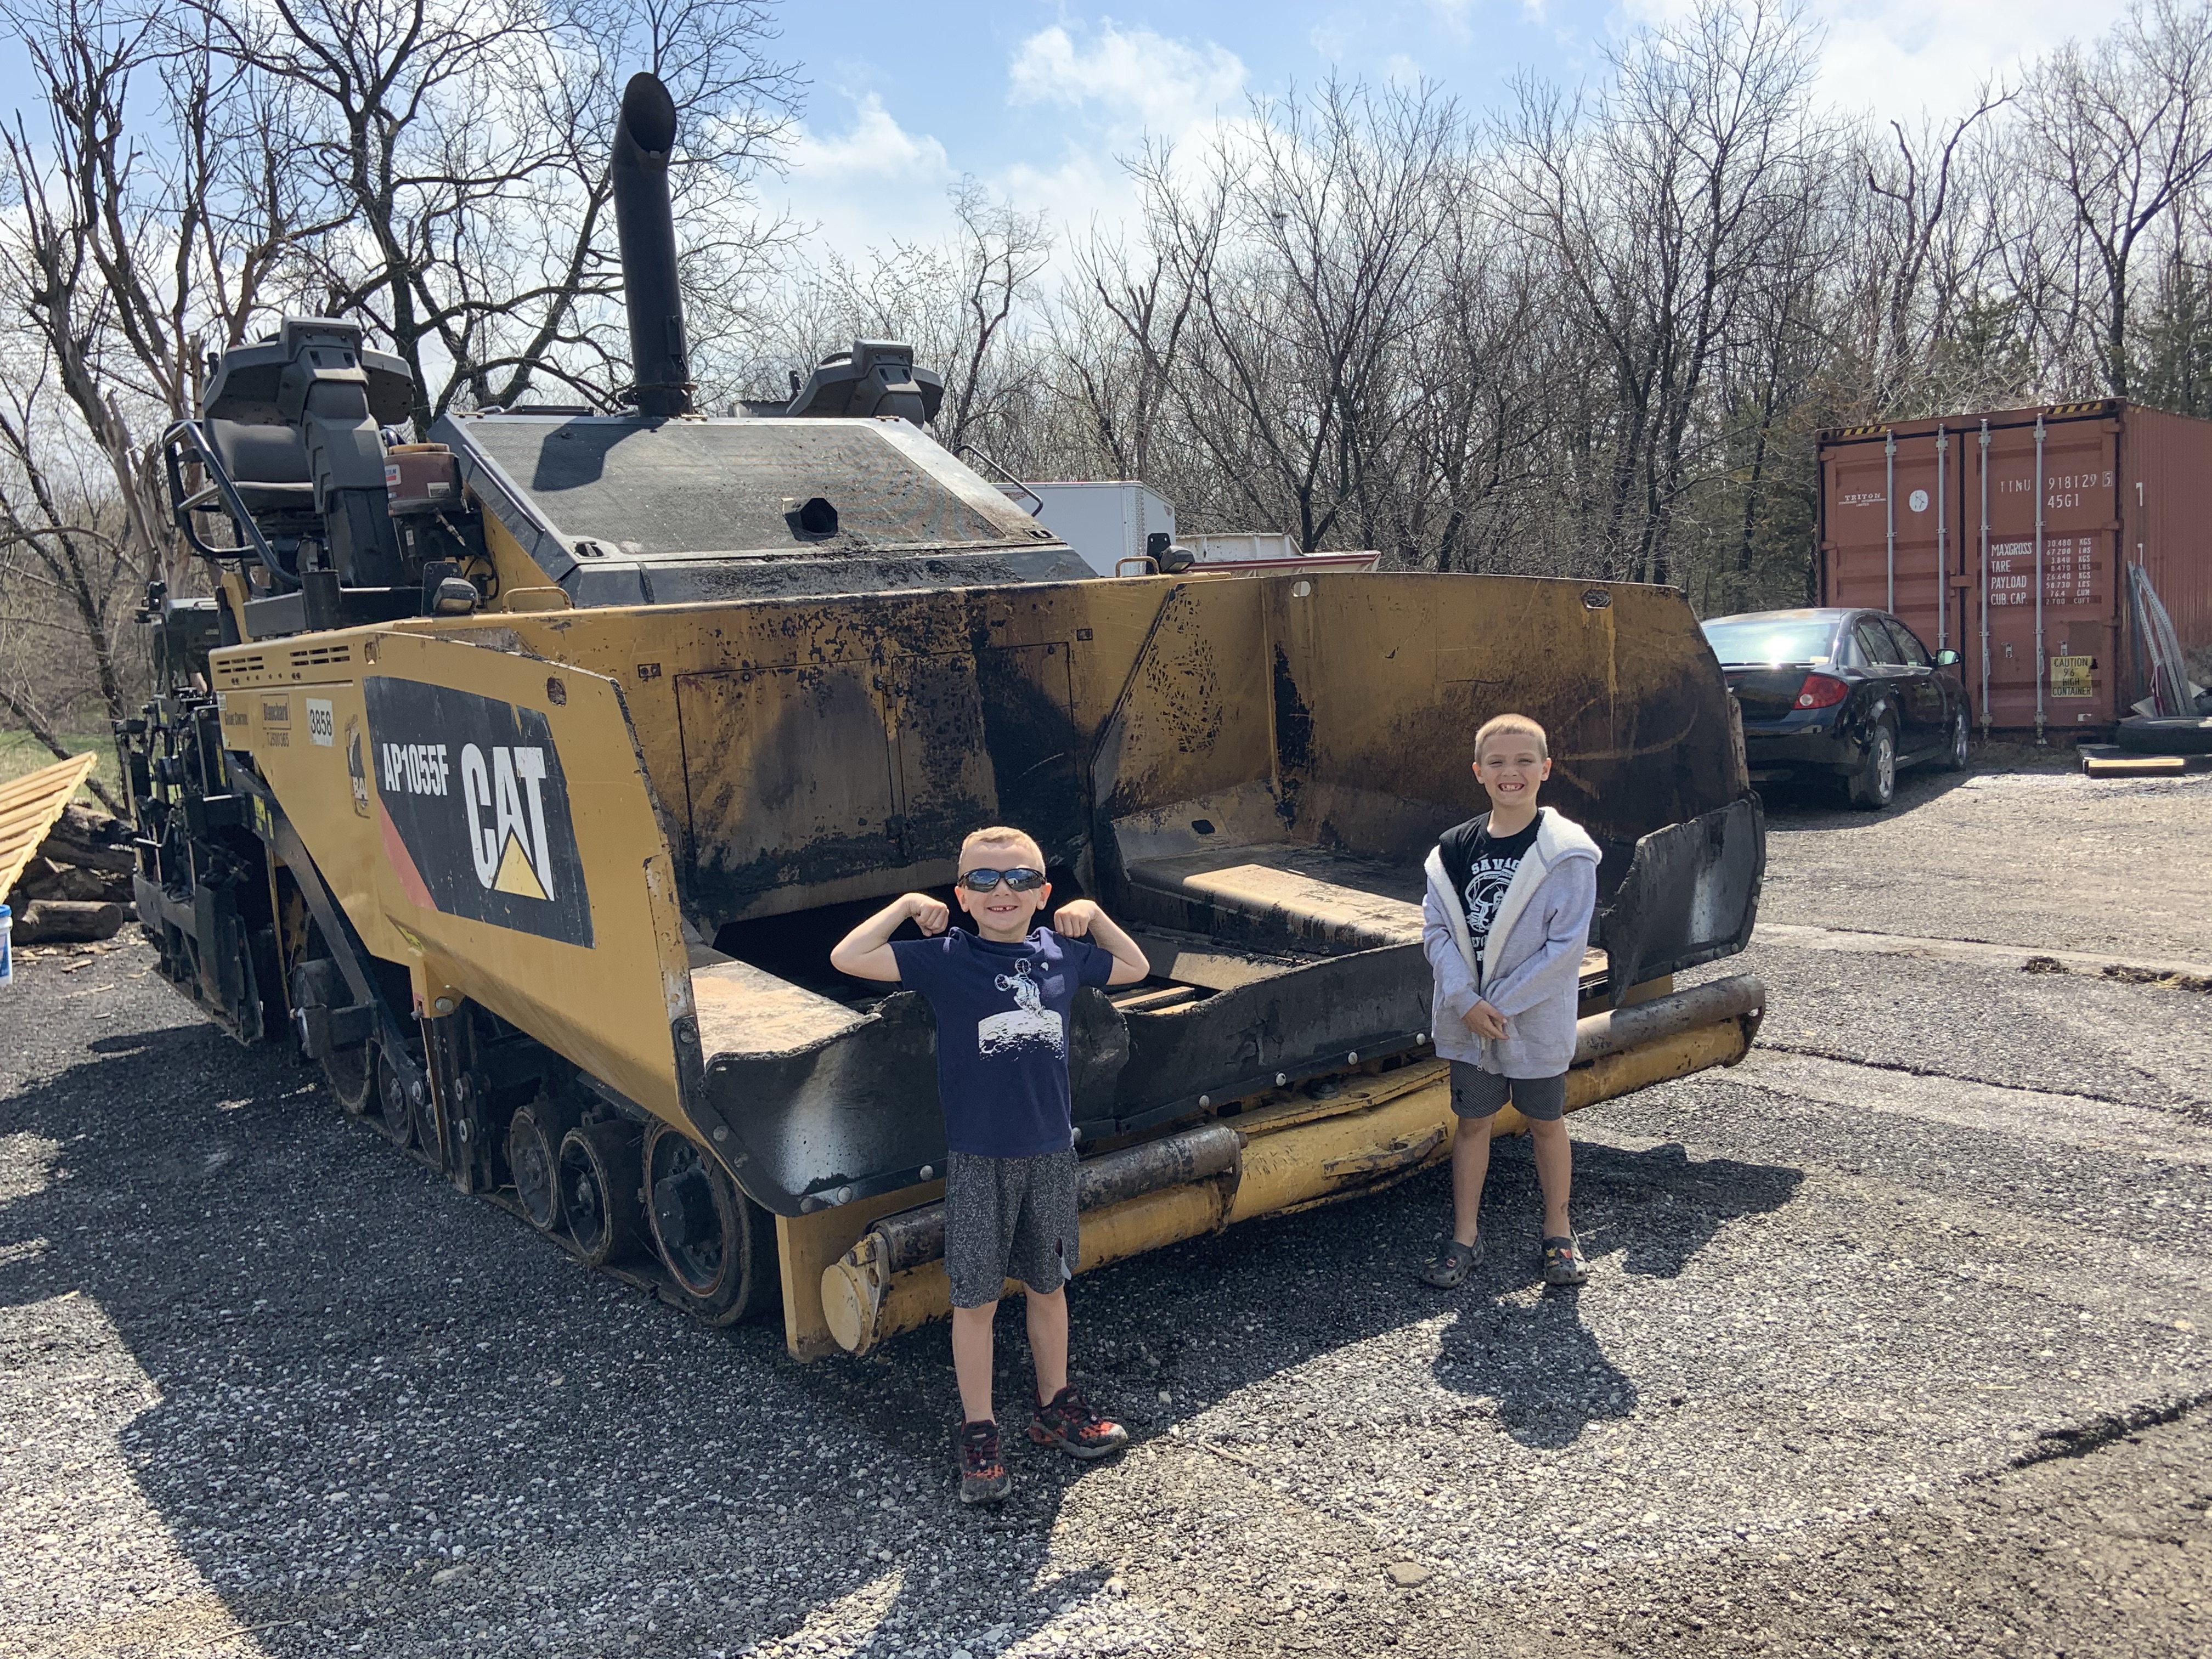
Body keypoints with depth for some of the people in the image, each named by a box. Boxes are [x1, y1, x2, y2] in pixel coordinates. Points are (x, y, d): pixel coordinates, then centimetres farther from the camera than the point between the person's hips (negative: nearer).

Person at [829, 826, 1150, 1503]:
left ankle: (1056, 1408, 37)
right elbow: (847, 958, -18)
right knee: (977, 1299, 6)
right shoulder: (945, 958, -10)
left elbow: (1135, 968, 18)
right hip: (978, 1159, -3)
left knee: (1049, 1286, 18)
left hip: (1050, 1151, 4)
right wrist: (906, 905, -14)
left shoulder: (1062, 951, 1)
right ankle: (978, 1434, 22)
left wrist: (1094, 915, 5)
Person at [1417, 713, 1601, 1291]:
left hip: (1537, 1018, -3)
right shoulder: (1455, 848, 0)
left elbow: (1566, 944, -14)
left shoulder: (1566, 851, -11)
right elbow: (1435, 928, -1)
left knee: (1546, 1122, 13)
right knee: (1472, 1122, 12)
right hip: (1468, 1018, 3)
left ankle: (1557, 1233, 30)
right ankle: (1465, 1238, 23)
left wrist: (1500, 1002, -15)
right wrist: (1466, 1001, -14)